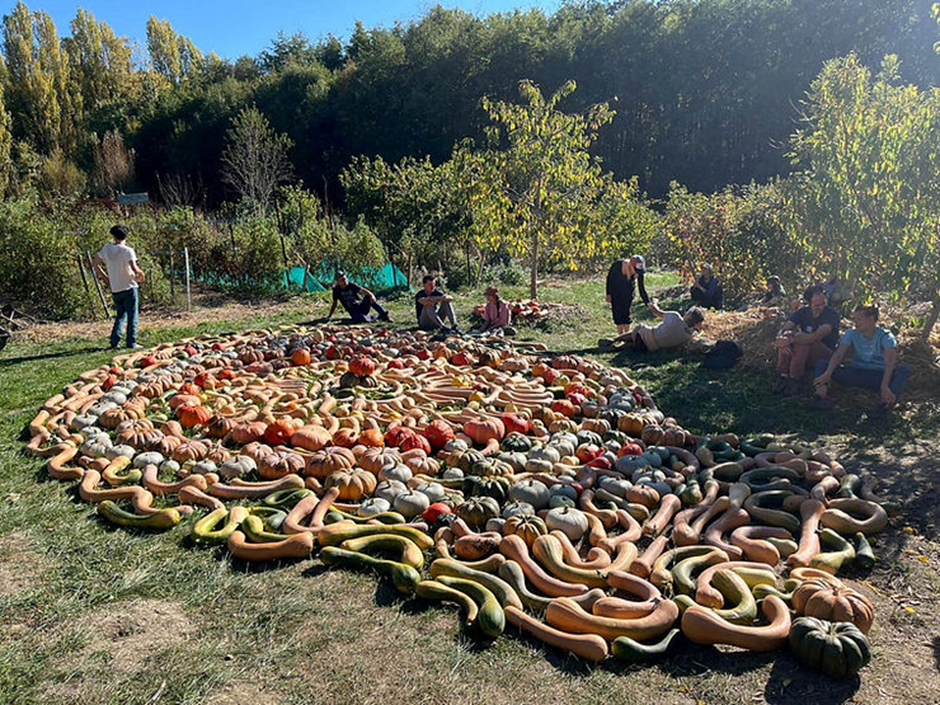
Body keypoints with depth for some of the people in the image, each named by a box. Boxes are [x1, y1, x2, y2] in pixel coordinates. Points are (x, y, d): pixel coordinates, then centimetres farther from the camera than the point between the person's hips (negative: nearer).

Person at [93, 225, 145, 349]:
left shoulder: (107, 248, 4)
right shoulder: (127, 250, -12)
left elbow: (96, 264, 9)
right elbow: (134, 268, -23)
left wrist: (105, 277, 18)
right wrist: (140, 275, -3)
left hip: (115, 289, 5)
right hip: (129, 287, -5)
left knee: (121, 315, 17)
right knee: (132, 316, 3)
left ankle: (114, 341, 8)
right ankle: (131, 342, 3)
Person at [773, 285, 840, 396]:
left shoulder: (832, 314, -12)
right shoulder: (803, 311, 4)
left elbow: (818, 335, -30)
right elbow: (785, 328, -11)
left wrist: (793, 339, -42)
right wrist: (780, 338, -36)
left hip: (826, 355, -5)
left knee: (800, 338, -32)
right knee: (785, 336, -22)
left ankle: (794, 381, -26)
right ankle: (782, 377, -24)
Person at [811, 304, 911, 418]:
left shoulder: (885, 336, -9)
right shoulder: (852, 334, 1)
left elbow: (890, 362, -24)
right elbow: (839, 354, -14)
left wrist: (884, 386, -42)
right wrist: (827, 374, -34)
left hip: (878, 376, -2)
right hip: (856, 374, 2)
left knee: (904, 370, -31)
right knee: (822, 364, -15)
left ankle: (884, 403, -51)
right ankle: (821, 393, -42)